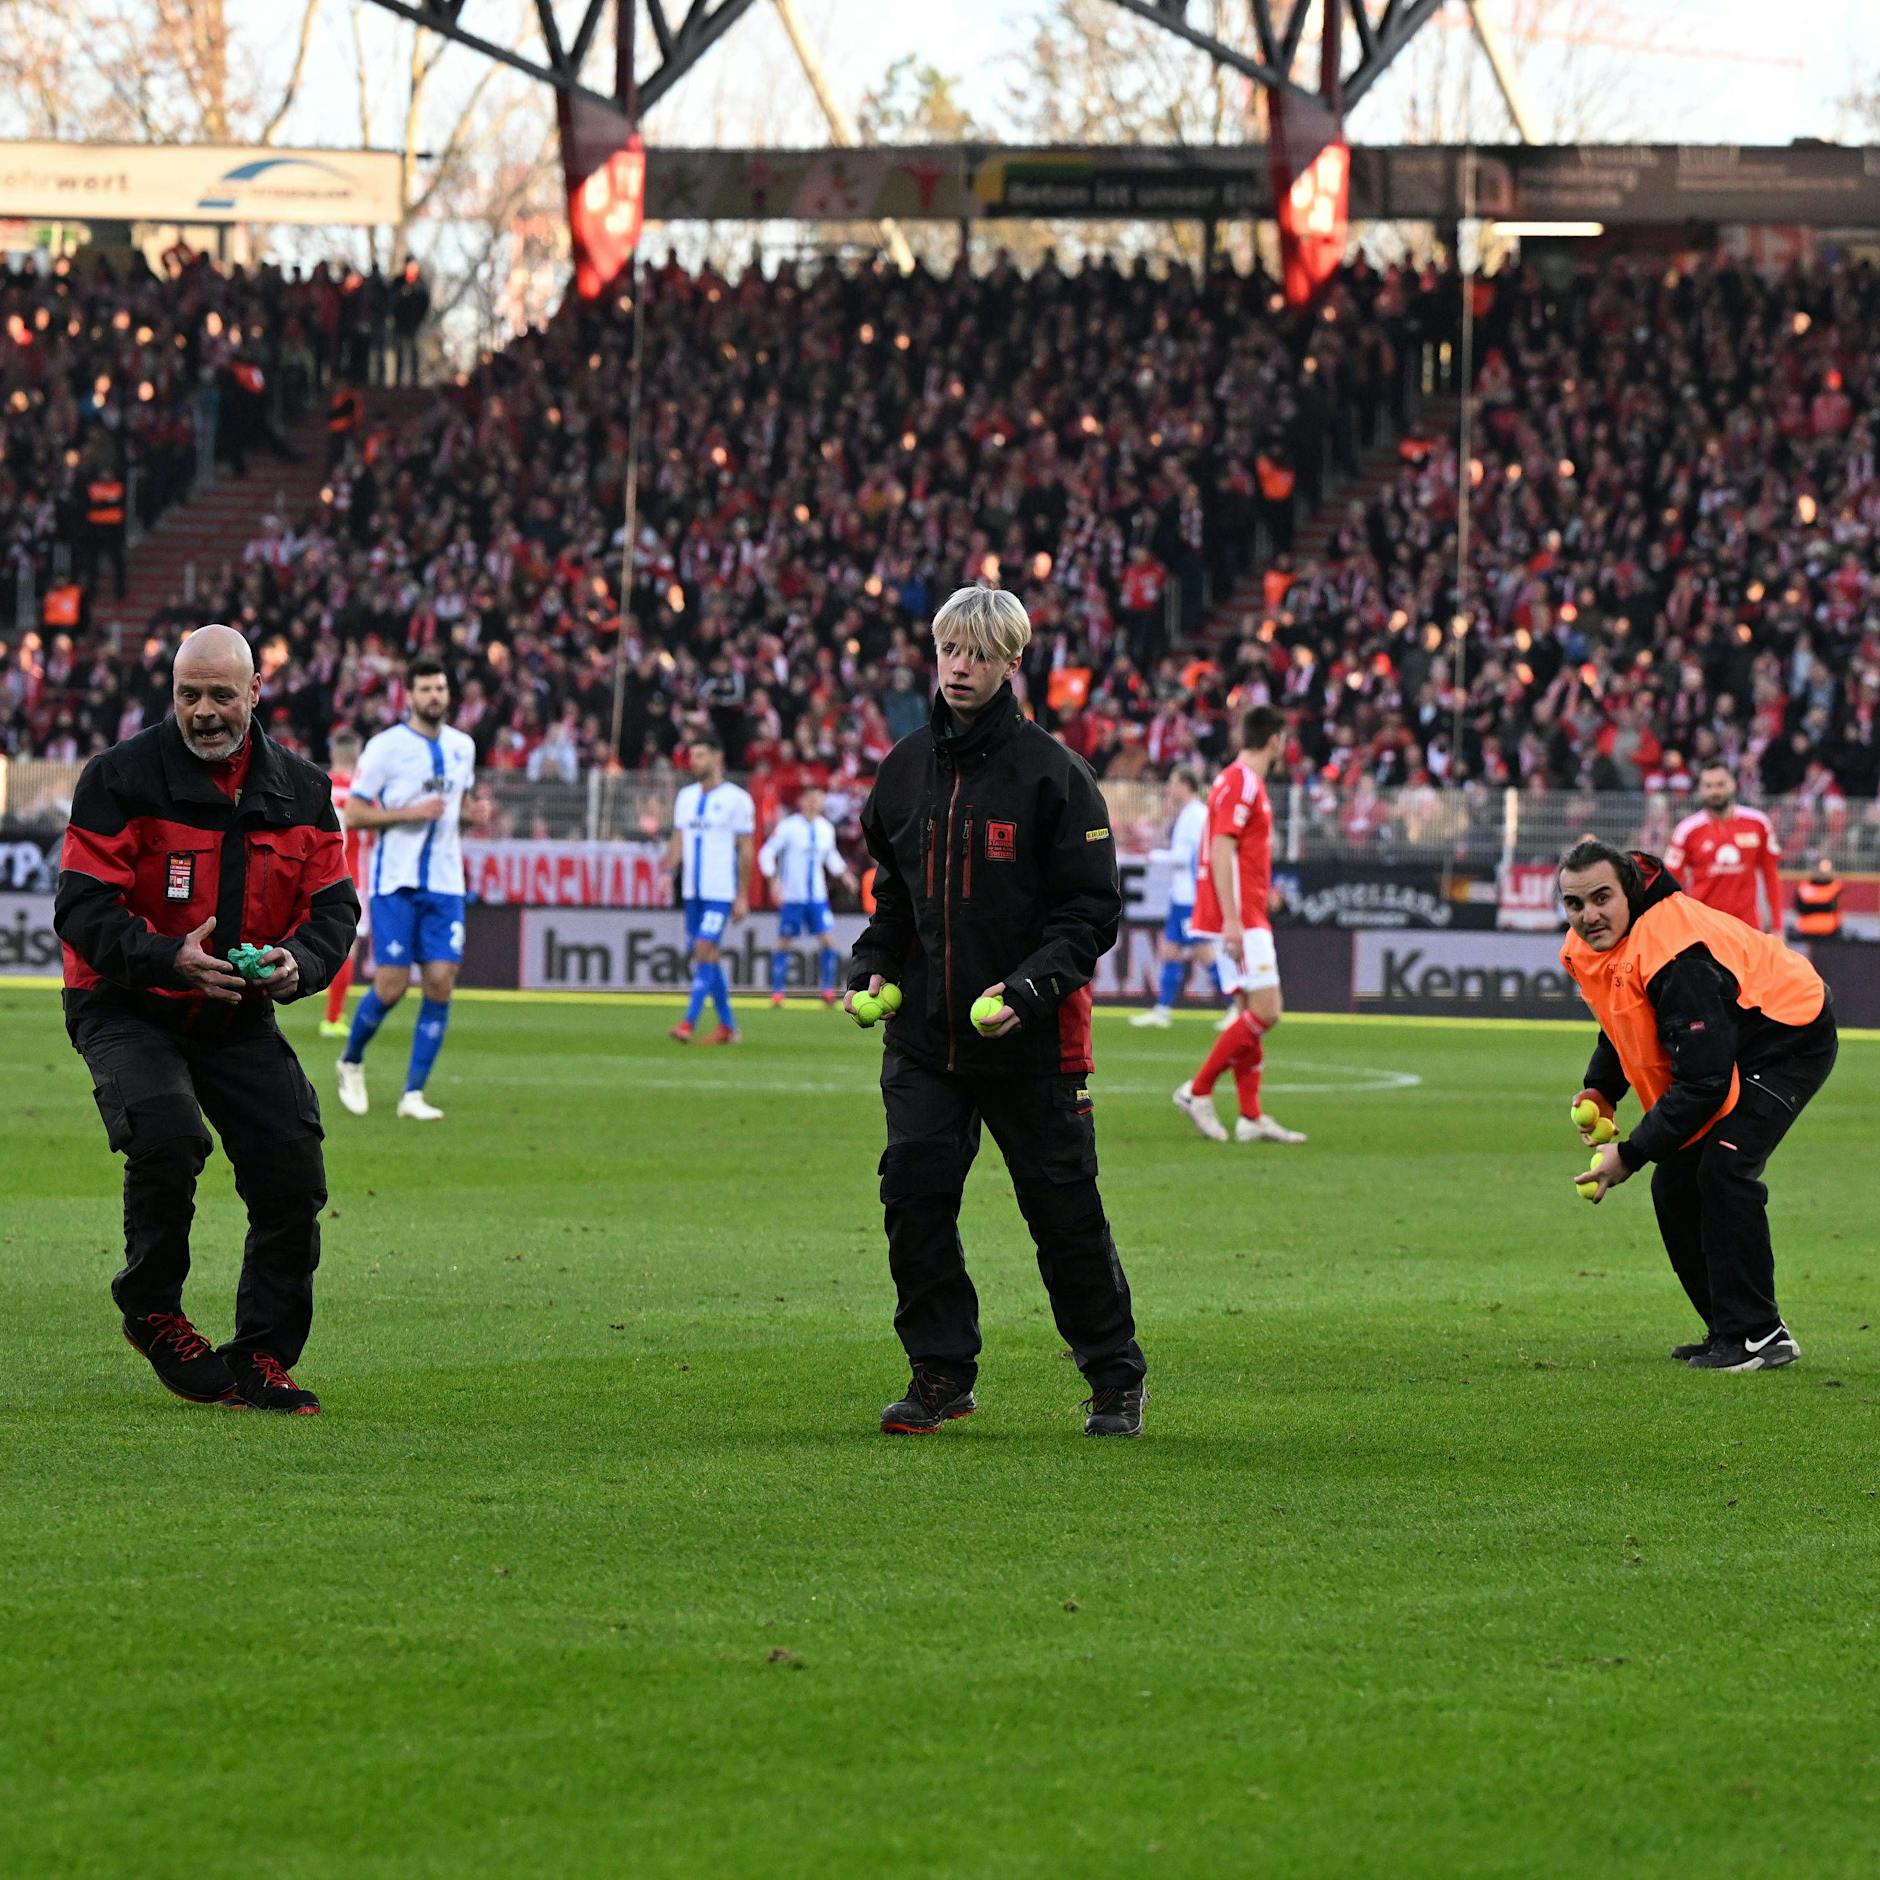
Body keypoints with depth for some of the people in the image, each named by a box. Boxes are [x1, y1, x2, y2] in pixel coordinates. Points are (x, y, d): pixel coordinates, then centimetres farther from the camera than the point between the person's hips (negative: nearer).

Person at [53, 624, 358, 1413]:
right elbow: (82, 907, -14)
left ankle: (261, 1359, 8)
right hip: (125, 1007, -5)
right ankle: (153, 1311, -6)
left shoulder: (301, 790, 4)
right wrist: (170, 959, -29)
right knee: (167, 1134, -30)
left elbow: (333, 904, 6)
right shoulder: (121, 778, -10)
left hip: (240, 1017, 5)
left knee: (293, 1171, -7)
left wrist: (298, 962, -17)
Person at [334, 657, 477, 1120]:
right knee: (391, 986, -6)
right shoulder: (386, 747, -6)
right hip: (395, 882, -5)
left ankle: (413, 1094, 0)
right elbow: (354, 814, -7)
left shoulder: (462, 747, 11)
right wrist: (411, 812, -18)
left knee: (441, 984, -6)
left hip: (445, 885, 5)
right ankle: (351, 1061, 22)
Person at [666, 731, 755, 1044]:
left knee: (704, 951, -15)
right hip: (692, 889, 6)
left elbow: (745, 851, -4)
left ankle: (689, 1022, -19)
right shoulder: (686, 797, 12)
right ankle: (727, 1026, 17)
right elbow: (678, 843, 14)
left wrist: (742, 896, -7)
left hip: (721, 891, -6)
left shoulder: (736, 799, -5)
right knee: (707, 956, 8)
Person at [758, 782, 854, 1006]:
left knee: (826, 939, -5)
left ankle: (828, 989, 3)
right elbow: (766, 854, -7)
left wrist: (843, 873, 10)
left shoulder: (826, 828, 7)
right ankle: (777, 992, 7)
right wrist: (774, 881, -16)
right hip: (792, 896, -4)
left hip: (817, 896, 4)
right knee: (784, 941, 0)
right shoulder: (788, 827, -9)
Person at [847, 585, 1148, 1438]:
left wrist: (1031, 986, -21)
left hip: (1032, 1039, -4)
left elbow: (1094, 908, -7)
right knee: (913, 1198, -4)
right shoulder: (906, 769, 9)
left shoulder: (1050, 773, -7)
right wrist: (872, 969, 4)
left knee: (1064, 1208, 2)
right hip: (923, 1033, 4)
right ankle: (941, 1373, 9)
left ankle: (1115, 1378, 16)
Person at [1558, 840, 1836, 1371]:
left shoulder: (1675, 958, -36)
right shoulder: (1590, 947, -7)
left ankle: (1756, 1335, -18)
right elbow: (1624, 1021, 15)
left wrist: (1632, 1153, -29)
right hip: (1725, 1045, 10)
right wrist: (1600, 1090, -3)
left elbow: (1705, 1081, -34)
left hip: (1791, 1039, -10)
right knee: (1674, 1184, 4)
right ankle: (1727, 1329, 14)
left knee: (1723, 1169, -24)